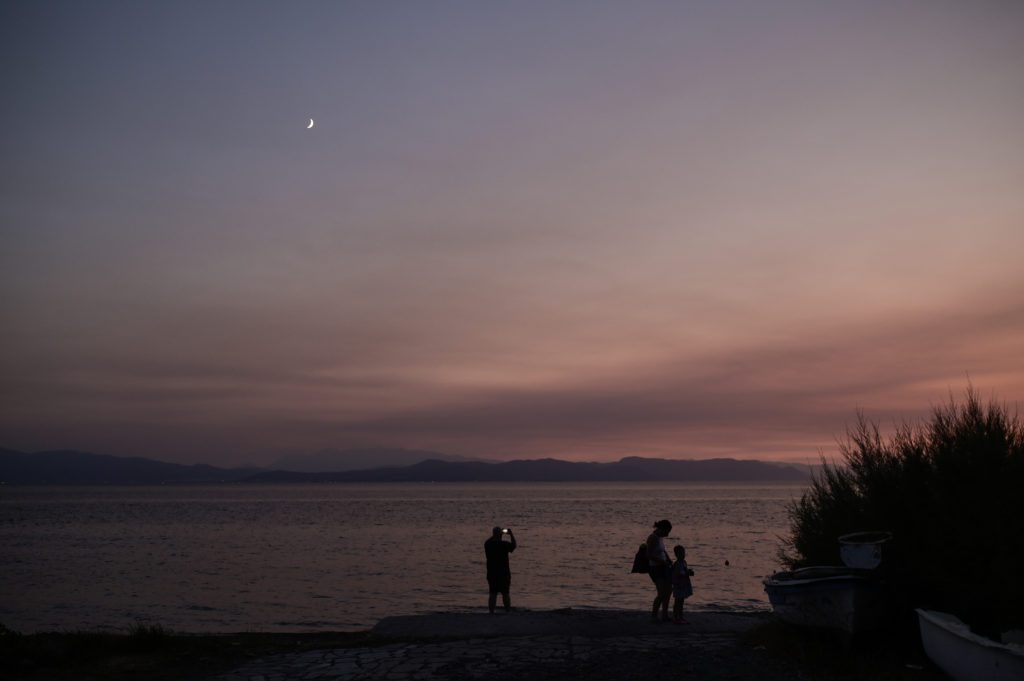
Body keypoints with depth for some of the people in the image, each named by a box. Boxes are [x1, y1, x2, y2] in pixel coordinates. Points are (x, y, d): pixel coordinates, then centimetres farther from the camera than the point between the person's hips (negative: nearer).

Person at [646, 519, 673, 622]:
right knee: (662, 593, -10)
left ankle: (665, 615, 20)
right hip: (655, 568, -9)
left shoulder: (660, 537, 8)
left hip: (663, 567, 9)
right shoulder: (652, 538, -20)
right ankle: (653, 615, 6)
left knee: (669, 590, 11)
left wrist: (669, 559, 8)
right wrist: (663, 561, -21)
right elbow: (649, 555, -24)